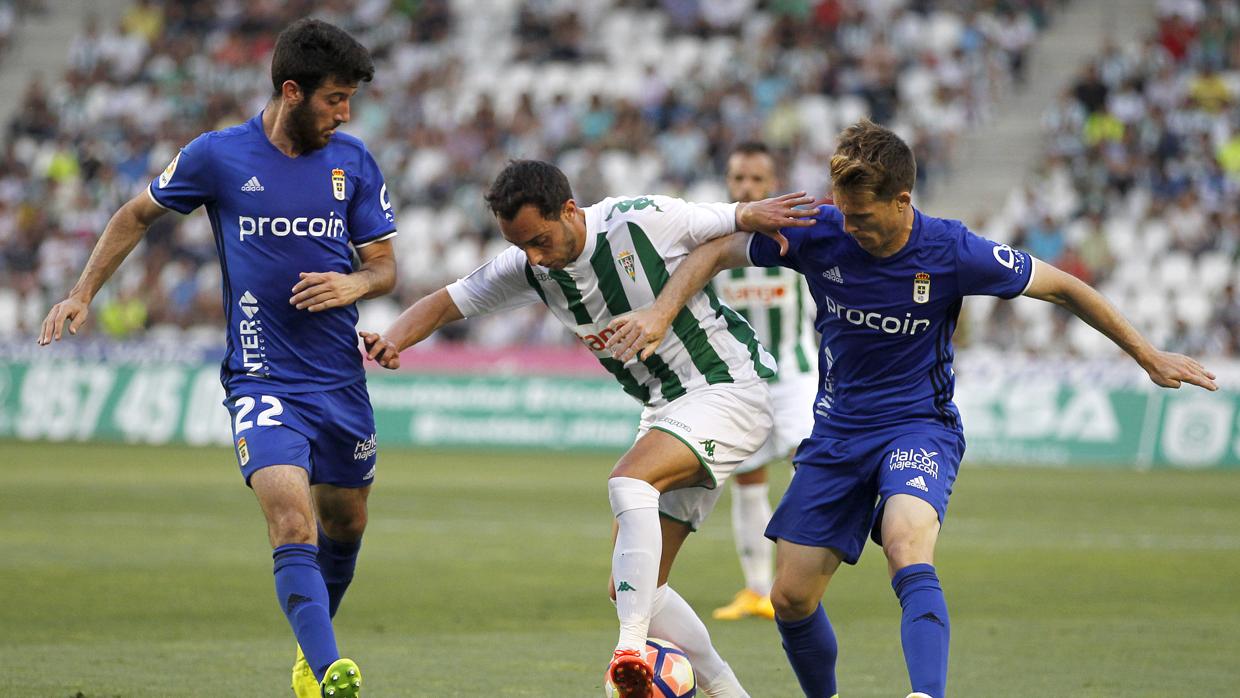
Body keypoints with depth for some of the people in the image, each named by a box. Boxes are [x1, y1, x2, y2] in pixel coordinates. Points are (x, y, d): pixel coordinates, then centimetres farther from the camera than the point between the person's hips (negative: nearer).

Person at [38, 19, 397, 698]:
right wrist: (81, 295, 8)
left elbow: (385, 265, 10)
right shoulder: (217, 156, -4)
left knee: (343, 525, 16)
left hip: (341, 380, 4)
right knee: (293, 526, -22)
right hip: (262, 380, -4)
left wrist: (354, 285, -13)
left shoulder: (353, 162, 3)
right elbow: (137, 214, 12)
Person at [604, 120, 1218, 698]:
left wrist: (1149, 357, 0)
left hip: (919, 427, -4)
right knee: (791, 598, 1)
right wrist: (661, 313, -14)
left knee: (908, 552, -33)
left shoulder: (952, 253, -17)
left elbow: (1062, 288, -4)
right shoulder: (818, 233, -11)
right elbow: (717, 252, 2)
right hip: (837, 431, 4)